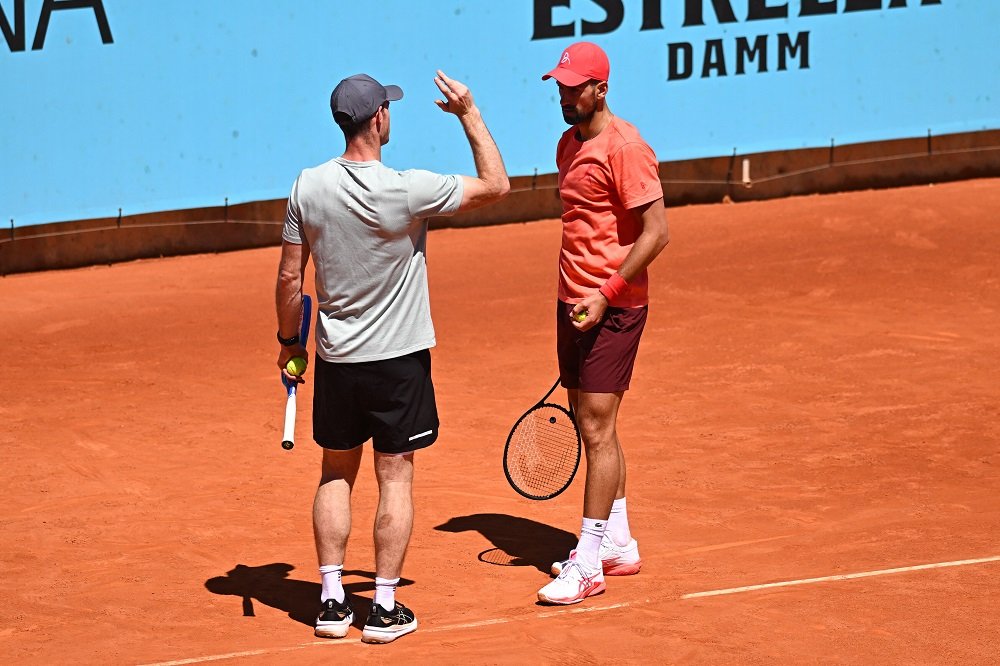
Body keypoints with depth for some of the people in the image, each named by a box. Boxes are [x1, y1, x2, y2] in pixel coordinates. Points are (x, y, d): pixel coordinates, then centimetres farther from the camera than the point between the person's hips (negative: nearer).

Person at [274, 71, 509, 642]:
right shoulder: (407, 191, -19)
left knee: (337, 475, 15)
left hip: (335, 360, 4)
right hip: (399, 359, -3)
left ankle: (333, 601, 15)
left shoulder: (309, 187, -7)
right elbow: (497, 186, -8)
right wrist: (470, 114, 0)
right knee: (396, 478, 6)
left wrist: (289, 341, 15)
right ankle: (385, 609, 9)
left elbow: (290, 277, 0)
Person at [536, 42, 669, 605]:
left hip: (612, 307, -9)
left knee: (597, 430, -8)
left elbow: (656, 233, -18)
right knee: (594, 428, 13)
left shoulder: (624, 147, -15)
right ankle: (617, 545, 24)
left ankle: (588, 566, -5)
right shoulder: (569, 144, 13)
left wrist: (605, 294, -21)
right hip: (574, 304, 9)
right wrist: (574, 298, 20)